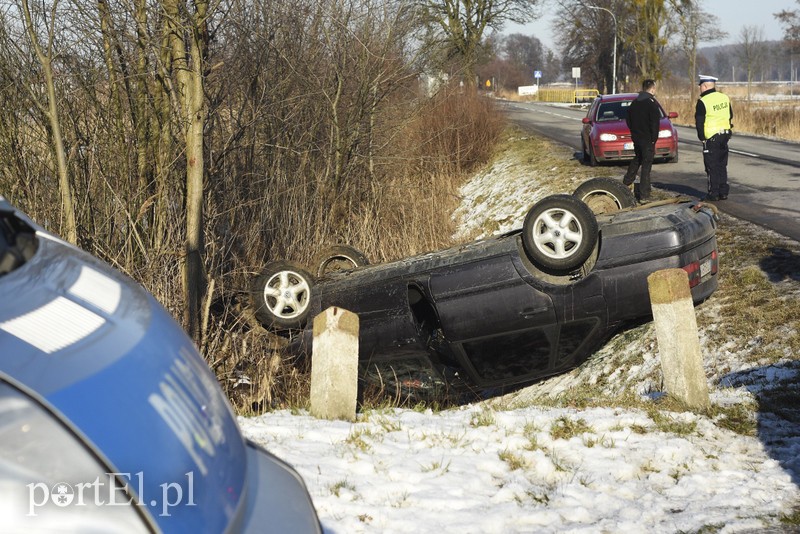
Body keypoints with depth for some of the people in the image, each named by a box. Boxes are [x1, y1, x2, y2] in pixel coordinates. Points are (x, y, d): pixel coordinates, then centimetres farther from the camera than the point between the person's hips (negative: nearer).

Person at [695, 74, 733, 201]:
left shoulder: (703, 102, -14)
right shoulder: (725, 98, 8)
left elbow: (699, 122, -12)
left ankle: (713, 194, 1)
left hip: (711, 138, -7)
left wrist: (701, 137, -1)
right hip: (725, 136, 7)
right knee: (722, 165, 14)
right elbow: (730, 116, 16)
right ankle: (723, 192, 16)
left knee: (712, 167, 0)